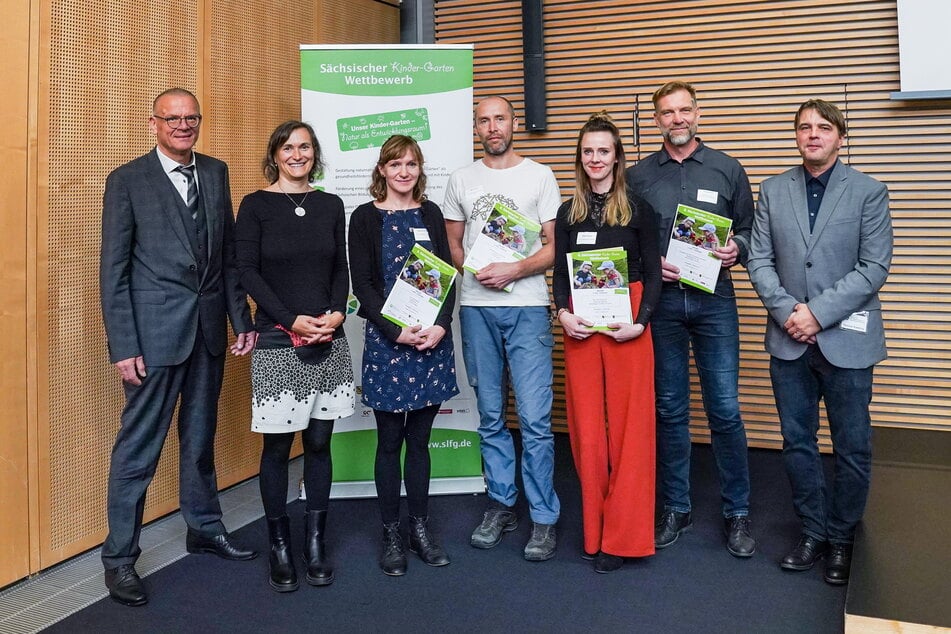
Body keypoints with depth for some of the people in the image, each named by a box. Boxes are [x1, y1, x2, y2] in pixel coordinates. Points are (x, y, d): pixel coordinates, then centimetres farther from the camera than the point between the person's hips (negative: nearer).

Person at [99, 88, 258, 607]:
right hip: (155, 330, -5)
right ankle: (119, 557, 16)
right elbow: (113, 270, -7)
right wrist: (123, 346, -12)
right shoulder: (127, 181, -5)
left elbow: (229, 252, 11)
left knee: (201, 436, 18)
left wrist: (242, 319, 6)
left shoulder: (216, 173, 9)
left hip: (209, 327, 5)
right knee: (138, 446, 2)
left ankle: (204, 528, 34)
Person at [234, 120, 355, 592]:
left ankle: (315, 543, 19)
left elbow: (341, 268, 11)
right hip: (277, 341, -3)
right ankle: (279, 546, 16)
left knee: (319, 442, 7)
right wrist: (294, 320, -14)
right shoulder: (256, 205, 0)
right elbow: (248, 272, -5)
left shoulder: (331, 205, 10)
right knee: (278, 445, 3)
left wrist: (336, 313, -8)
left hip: (329, 341, 3)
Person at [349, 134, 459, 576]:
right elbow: (363, 282, -4)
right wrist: (397, 331, -15)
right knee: (390, 441, 5)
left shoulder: (430, 214, 11)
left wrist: (441, 325, -9)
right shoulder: (365, 217, 2)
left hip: (433, 340, 3)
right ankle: (391, 535, 16)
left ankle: (421, 530, 21)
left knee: (419, 440, 10)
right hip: (387, 340, -3)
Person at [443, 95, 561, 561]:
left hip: (527, 308, -3)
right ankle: (501, 504, 25)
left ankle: (543, 518, 6)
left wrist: (514, 270, -15)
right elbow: (451, 244, 12)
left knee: (535, 418, -6)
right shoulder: (461, 179, 11)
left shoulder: (539, 176, 3)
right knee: (491, 417, 12)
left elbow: (555, 246, 0)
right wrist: (474, 270, -8)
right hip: (476, 308, 3)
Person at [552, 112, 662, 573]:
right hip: (579, 328, 3)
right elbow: (560, 275, 10)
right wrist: (563, 313, -9)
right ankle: (594, 530, 17)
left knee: (627, 426, -1)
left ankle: (622, 536, 10)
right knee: (587, 426, 4)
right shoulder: (568, 212, 10)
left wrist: (640, 321, -13)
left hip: (627, 325, -2)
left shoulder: (637, 208, 3)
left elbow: (652, 273, 1)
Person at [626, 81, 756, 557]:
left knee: (725, 410, -1)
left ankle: (736, 513, 14)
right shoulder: (638, 176, 8)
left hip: (713, 300, 0)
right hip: (661, 301, 1)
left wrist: (736, 250, -10)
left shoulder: (726, 170, 8)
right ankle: (675, 509, 21)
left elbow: (747, 230, 11)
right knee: (670, 410, 8)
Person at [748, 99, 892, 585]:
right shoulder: (773, 191, 7)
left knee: (852, 447, 6)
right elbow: (760, 260, 3)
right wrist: (787, 311, -11)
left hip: (846, 339, -2)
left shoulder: (868, 192, -1)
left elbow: (875, 267, -8)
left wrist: (818, 312, -16)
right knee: (797, 441, 10)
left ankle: (841, 539, 24)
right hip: (789, 339, 3)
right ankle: (813, 531, 26)